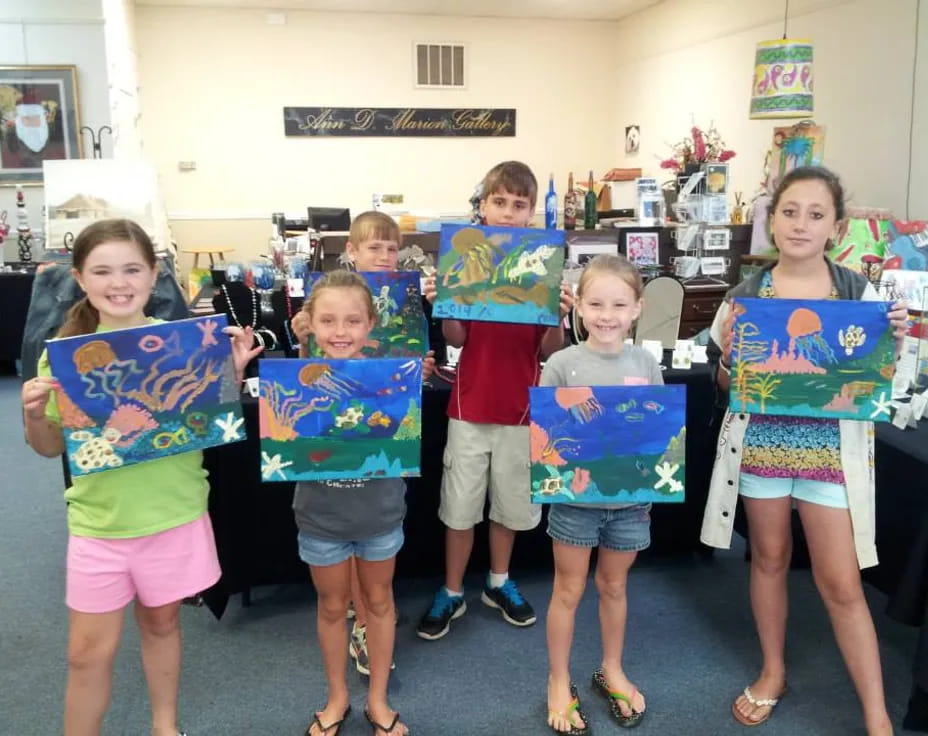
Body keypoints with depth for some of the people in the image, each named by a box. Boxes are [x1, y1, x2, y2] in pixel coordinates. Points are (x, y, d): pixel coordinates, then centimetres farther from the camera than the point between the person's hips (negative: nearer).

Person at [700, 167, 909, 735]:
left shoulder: (860, 292, -3)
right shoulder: (745, 296, -2)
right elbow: (728, 384, 4)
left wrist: (893, 341, -14)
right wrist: (728, 353, -17)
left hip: (831, 448, -1)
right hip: (761, 443, 1)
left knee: (841, 582, 2)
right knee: (769, 559, 15)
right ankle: (773, 672, 36)